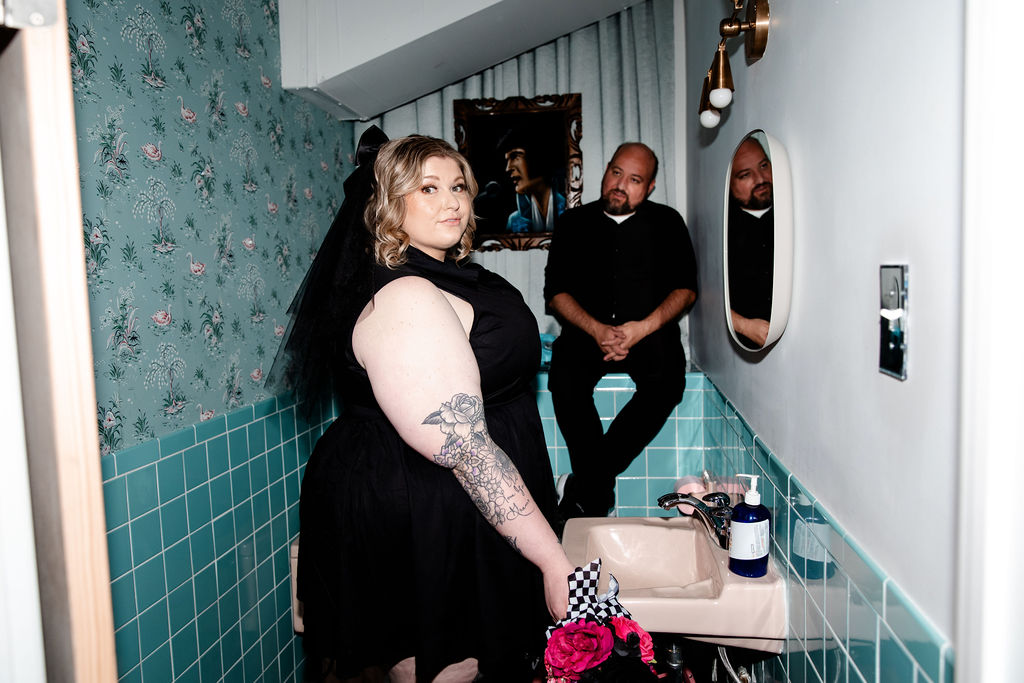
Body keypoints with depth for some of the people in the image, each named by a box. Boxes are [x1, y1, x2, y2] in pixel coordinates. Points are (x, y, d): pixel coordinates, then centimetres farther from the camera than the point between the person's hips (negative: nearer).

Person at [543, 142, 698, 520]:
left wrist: (643, 327, -14)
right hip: (588, 332, 0)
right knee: (565, 376, -31)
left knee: (666, 380, -31)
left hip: (649, 333, 0)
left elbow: (686, 288, 4)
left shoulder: (667, 223, 11)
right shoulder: (574, 223, 10)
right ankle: (600, 493, -19)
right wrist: (597, 330, -15)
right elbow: (556, 291, 3)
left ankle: (584, 489, -21)